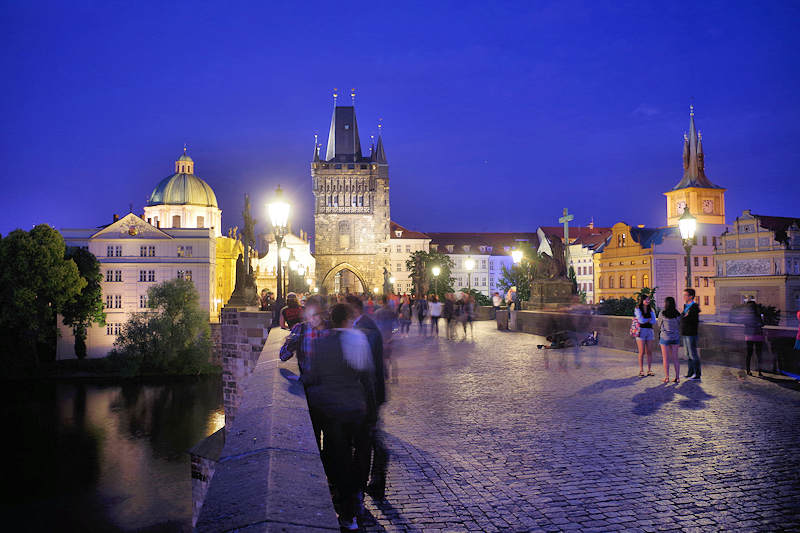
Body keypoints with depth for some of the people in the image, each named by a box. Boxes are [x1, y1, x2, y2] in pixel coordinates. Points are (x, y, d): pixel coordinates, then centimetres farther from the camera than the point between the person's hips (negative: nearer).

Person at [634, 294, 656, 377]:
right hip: (641, 331, -4)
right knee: (642, 352, -5)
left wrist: (645, 320, -8)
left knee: (649, 351, 2)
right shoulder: (637, 309, 0)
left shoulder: (651, 310, 12)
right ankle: (641, 371, 3)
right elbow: (641, 320, -11)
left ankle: (649, 370, 10)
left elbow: (654, 321, 2)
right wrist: (649, 319, 2)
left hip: (649, 331, 4)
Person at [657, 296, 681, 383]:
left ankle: (666, 378, 5)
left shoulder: (662, 314, -11)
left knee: (666, 358, 4)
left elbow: (659, 325, 2)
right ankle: (677, 377, 11)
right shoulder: (677, 314, -1)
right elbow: (679, 326, 10)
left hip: (665, 337, -4)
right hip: (675, 337, 4)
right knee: (675, 358, 11)